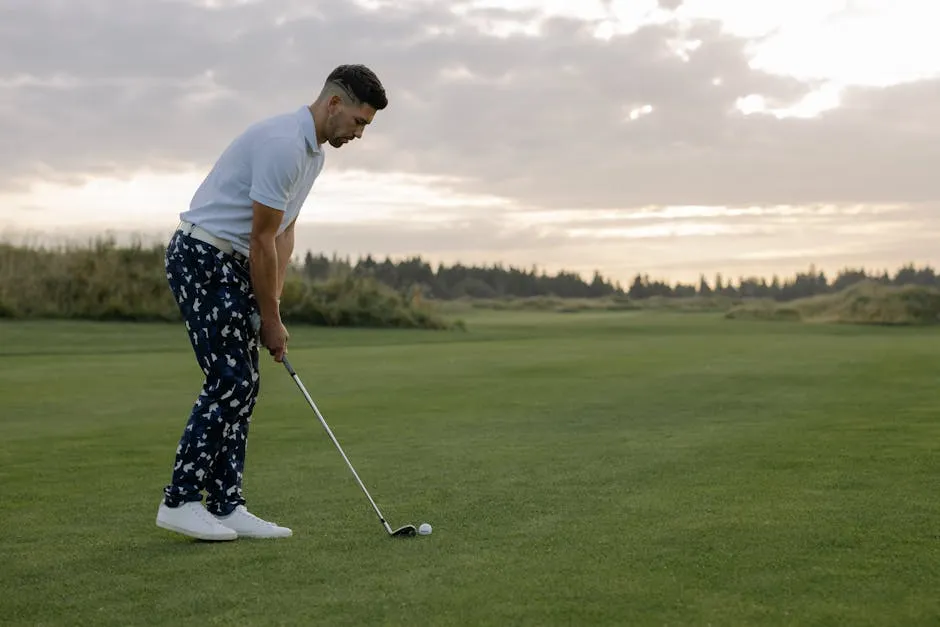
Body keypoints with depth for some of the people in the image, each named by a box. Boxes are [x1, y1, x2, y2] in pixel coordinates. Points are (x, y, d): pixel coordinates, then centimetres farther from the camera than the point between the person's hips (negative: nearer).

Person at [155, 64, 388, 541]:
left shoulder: (313, 151, 12)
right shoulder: (283, 144, -21)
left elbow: (282, 233, 14)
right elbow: (262, 240, -19)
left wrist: (273, 305, 6)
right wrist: (270, 318, -11)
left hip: (231, 264, 10)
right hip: (201, 258, -10)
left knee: (242, 387, 6)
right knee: (227, 381, -10)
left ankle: (226, 506, 10)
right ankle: (180, 500, -1)